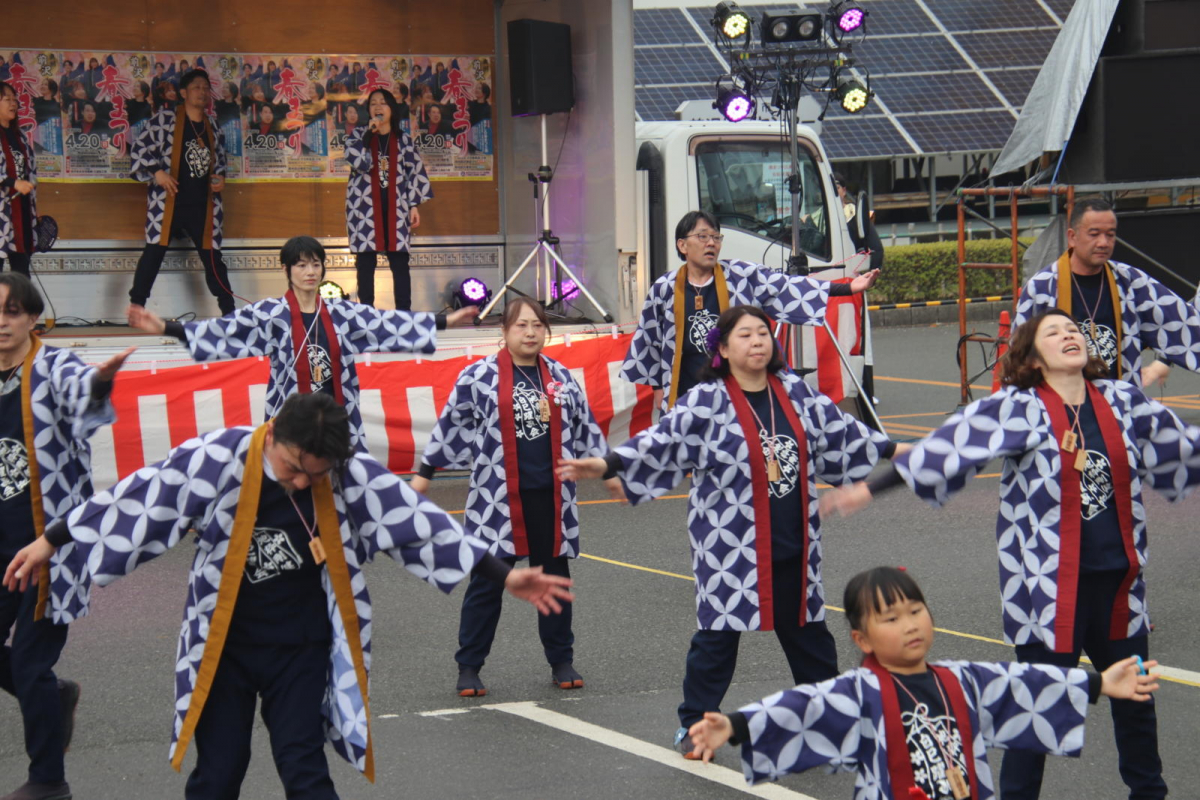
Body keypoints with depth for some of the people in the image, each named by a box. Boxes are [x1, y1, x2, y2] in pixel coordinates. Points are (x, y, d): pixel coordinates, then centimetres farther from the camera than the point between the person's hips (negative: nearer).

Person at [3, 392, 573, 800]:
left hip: (302, 647, 1)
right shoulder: (217, 460, -19)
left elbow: (418, 521, -9)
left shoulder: (349, 473, -13)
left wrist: (503, 576, -10)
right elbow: (133, 504, -11)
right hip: (223, 645, 0)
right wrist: (50, 543, -4)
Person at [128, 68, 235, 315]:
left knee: (212, 255, 7)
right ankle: (136, 307, -2)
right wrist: (157, 172, -14)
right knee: (154, 251, -8)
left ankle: (229, 311, 13)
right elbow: (141, 146, -5)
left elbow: (219, 158, 25)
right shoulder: (165, 118, -4)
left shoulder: (212, 126, 12)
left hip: (202, 205, 5)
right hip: (168, 201, -5)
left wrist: (220, 178, 6)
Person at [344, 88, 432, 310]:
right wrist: (369, 133, -12)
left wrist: (414, 206, 1)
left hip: (395, 206, 1)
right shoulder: (358, 136, 9)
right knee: (366, 261, -3)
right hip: (365, 206, -1)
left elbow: (415, 172, 9)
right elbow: (357, 162, -10)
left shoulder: (403, 139, 12)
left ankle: (404, 311, -3)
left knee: (400, 261, -4)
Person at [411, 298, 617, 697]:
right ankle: (468, 667, 11)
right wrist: (424, 472, 5)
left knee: (555, 578, 12)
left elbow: (586, 426, 17)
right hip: (498, 498, -3)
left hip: (550, 497, 4)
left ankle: (561, 660, 24)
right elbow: (450, 424, 3)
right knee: (487, 583, 1)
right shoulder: (480, 376, -5)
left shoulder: (560, 377, 7)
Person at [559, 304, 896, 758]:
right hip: (730, 545, -5)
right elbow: (662, 439, -17)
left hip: (793, 544, 5)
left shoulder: (795, 391, 5)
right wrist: (607, 464, -29)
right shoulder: (707, 402, -10)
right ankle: (694, 725, 13)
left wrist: (891, 449, 26)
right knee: (718, 633, 1)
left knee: (806, 628, 16)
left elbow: (839, 429, 18)